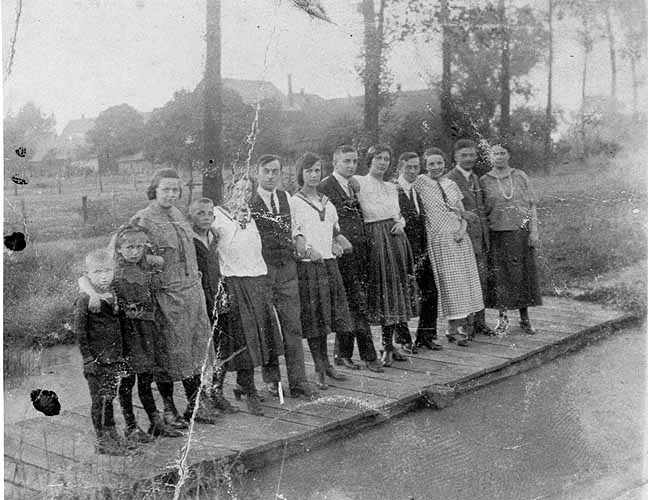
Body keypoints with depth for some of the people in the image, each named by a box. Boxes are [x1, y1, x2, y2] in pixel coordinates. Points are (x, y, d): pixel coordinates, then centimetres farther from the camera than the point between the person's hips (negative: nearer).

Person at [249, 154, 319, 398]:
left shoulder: (286, 198, 11)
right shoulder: (247, 201, -5)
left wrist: (299, 239, 3)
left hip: (287, 269, 4)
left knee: (292, 326, 2)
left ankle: (298, 382, 7)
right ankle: (272, 380, 19)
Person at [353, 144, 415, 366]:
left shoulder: (391, 187, 19)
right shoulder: (358, 182, -1)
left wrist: (401, 223, 1)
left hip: (396, 237, 6)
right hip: (375, 238, -6)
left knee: (396, 290, 6)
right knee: (380, 289, -6)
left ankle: (389, 344, 14)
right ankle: (386, 348, -1)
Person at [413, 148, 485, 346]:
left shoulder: (452, 185, 12)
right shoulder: (421, 182, -3)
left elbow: (462, 212, 13)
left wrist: (462, 228, -2)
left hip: (459, 238, 5)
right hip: (438, 238, -5)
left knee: (464, 280, 5)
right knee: (448, 280, -5)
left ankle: (459, 324, 14)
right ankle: (455, 328, 3)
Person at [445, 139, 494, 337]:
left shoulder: (476, 178, 17)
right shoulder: (449, 180, -8)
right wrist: (462, 214, -29)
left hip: (481, 236, 7)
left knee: (481, 280, 10)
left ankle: (480, 322, 19)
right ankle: (466, 324, 4)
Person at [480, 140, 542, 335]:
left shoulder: (521, 177, 6)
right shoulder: (484, 181, 4)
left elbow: (531, 206, 6)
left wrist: (534, 231, -3)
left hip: (521, 233, 1)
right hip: (497, 233, -1)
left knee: (523, 274, 3)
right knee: (499, 275, 0)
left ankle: (524, 318, 13)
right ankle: (503, 318, 11)